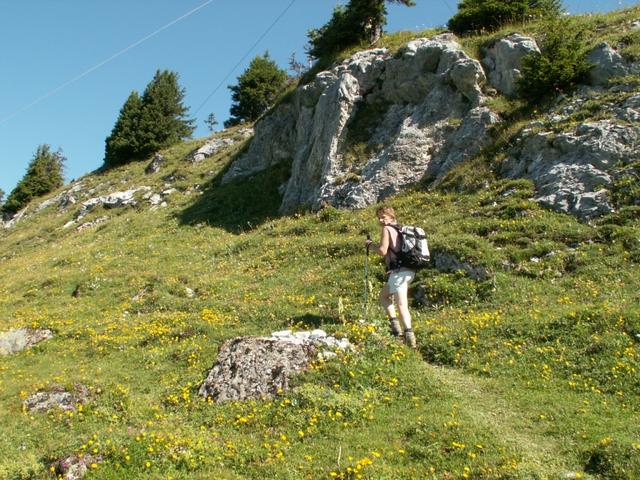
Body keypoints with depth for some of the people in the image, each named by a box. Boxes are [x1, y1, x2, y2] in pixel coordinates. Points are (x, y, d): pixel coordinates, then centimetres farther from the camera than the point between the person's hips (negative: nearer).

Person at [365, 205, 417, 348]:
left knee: (401, 305, -11)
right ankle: (395, 325, 17)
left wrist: (370, 245, 1)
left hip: (399, 271, -9)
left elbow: (383, 251, -15)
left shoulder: (387, 229, -5)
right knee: (384, 295, 22)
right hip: (409, 271, 9)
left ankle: (410, 337, -18)